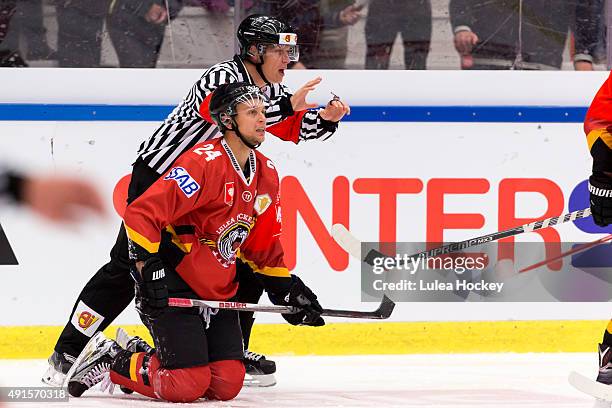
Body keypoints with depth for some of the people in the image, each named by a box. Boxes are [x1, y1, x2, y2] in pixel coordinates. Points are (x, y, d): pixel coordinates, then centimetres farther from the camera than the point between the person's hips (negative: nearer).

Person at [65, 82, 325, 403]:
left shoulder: (266, 173, 7)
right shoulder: (203, 162, -19)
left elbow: (263, 245, 19)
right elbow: (140, 214, -25)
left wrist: (286, 289, 11)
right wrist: (150, 271, -30)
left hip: (219, 291, 8)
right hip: (172, 287, -8)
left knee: (227, 384, -3)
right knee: (187, 385, -18)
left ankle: (138, 355, 18)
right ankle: (112, 362, 6)